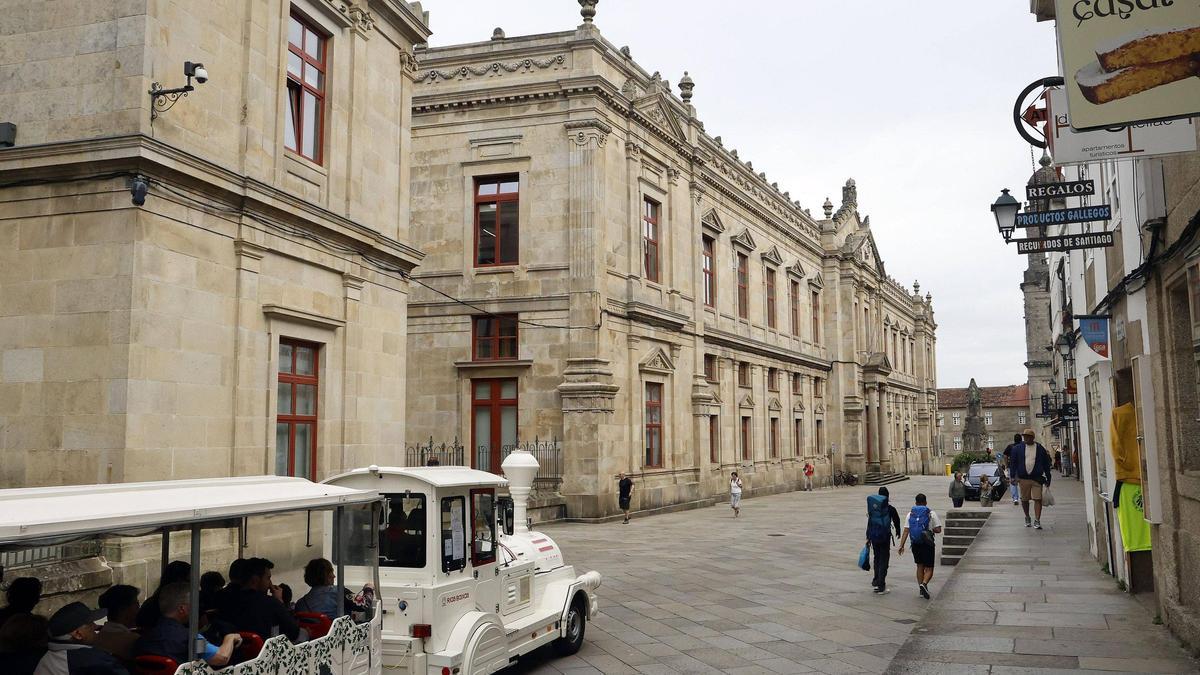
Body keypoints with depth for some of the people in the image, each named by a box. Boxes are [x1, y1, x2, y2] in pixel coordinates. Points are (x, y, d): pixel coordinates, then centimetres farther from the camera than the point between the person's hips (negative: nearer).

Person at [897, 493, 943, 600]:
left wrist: (901, 546, -4)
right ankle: (924, 584, -23)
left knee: (920, 566, 19)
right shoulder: (931, 513, -4)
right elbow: (938, 530, -7)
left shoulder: (910, 514, 3)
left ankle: (921, 589, 20)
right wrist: (930, 530, 14)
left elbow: (906, 531, -3)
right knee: (929, 568, 3)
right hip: (928, 544, -3)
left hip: (915, 544, 3)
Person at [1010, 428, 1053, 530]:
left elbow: (1046, 464, 9)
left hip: (1037, 479, -1)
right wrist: (1012, 476, -2)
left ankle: (1037, 521, -6)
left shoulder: (1040, 449, 4)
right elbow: (1013, 463, 6)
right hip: (1023, 479, 1)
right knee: (1024, 500, 9)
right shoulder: (1018, 448, 5)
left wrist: (1048, 479, 8)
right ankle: (1027, 517, 29)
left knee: (1038, 499, -9)